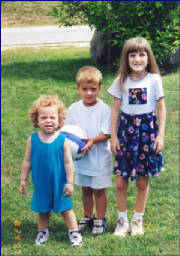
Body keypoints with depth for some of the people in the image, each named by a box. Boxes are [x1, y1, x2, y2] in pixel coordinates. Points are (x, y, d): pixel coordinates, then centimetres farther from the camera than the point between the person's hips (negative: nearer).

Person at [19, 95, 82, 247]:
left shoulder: (62, 140, -13)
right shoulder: (33, 139, -8)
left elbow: (68, 163, -7)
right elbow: (27, 161, 3)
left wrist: (70, 182, -7)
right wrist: (23, 180, 6)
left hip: (59, 183, -2)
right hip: (41, 183, 2)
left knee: (66, 208, 9)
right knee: (42, 209, 16)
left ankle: (74, 232, 22)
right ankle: (43, 232, 34)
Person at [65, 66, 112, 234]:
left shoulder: (104, 109, -12)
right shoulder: (73, 109, 0)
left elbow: (106, 134, -13)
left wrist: (93, 140, -29)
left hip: (99, 156, -4)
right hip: (81, 157, 4)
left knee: (99, 189, 5)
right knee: (86, 189, 17)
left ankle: (100, 220, 20)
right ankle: (87, 217, 33)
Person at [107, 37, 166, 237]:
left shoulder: (154, 79, -4)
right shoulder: (121, 81, -1)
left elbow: (161, 108, 0)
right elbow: (115, 109, 4)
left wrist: (160, 136, -5)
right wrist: (113, 136, 0)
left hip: (147, 130, -1)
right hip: (126, 128, 1)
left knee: (143, 181, 7)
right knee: (121, 181, 3)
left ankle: (138, 219, 25)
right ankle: (122, 219, 21)